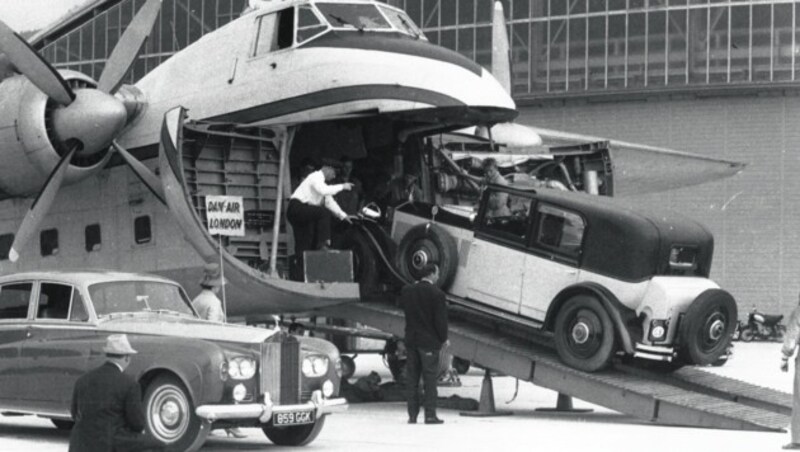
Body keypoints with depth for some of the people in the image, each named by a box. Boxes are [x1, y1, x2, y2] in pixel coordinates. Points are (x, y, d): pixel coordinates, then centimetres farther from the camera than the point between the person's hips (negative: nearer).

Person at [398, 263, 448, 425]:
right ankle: (430, 414, -3)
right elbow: (440, 319, -12)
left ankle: (412, 414, 10)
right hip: (429, 341, -5)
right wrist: (444, 338, 1)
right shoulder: (436, 293, -13)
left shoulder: (407, 290, 2)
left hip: (411, 340, 5)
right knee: (430, 378, -1)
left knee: (412, 379, 9)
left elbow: (401, 304, 20)